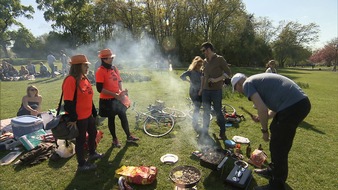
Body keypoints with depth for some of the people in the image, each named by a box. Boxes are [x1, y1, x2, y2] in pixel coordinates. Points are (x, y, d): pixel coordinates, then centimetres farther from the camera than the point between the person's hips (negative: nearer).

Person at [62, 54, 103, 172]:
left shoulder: (84, 78, 9)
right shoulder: (71, 80, -20)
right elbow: (68, 102, -23)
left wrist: (94, 112, 18)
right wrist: (73, 118, -21)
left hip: (88, 115, 9)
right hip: (78, 118, -9)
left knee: (93, 133, 23)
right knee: (81, 139, 6)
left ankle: (92, 153, 47)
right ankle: (81, 164, 25)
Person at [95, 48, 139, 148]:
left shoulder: (114, 68, 4)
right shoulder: (100, 71, -16)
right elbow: (100, 89, -20)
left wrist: (121, 91, -5)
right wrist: (115, 95, -23)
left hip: (118, 98, 6)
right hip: (107, 100, -6)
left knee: (123, 116, 12)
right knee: (111, 119, 10)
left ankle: (129, 136, 28)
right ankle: (115, 139, 28)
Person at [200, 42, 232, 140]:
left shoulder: (219, 59, -5)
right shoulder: (205, 61, 12)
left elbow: (228, 73, -8)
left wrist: (216, 80, -18)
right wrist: (201, 88, 18)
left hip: (216, 91, -5)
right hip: (206, 91, 5)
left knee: (218, 112, 1)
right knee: (206, 112, 11)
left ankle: (222, 133, 17)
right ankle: (205, 132, 23)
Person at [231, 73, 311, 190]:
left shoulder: (247, 83, -3)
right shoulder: (257, 80, 24)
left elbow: (262, 109, -16)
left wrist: (264, 130, -3)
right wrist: (261, 118, 18)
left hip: (293, 105, -10)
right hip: (301, 101, 10)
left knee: (279, 146, 3)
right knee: (276, 136, 23)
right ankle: (274, 170, 42)